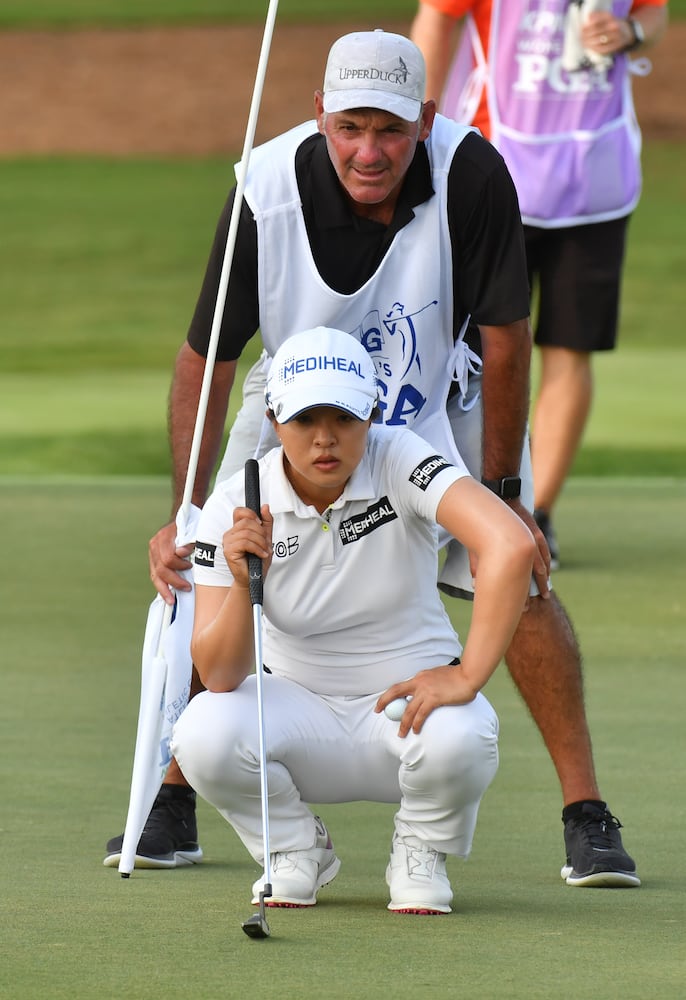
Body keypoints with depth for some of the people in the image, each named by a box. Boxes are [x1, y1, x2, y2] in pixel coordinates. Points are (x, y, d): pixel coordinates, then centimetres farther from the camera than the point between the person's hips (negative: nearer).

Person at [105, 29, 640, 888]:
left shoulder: (472, 175, -33)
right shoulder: (268, 195, -31)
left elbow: (505, 337, -22)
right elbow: (204, 362, -22)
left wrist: (502, 493, -18)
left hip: (442, 393, -1)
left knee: (520, 578, -12)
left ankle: (586, 817, -3)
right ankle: (174, 801, 9)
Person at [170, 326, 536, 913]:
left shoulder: (399, 462, -18)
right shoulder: (235, 507, -12)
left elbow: (512, 545, -33)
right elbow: (218, 676, -18)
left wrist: (468, 677, -37)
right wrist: (242, 585, -36)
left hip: (412, 696, -1)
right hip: (297, 707, 2)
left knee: (457, 739, -36)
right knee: (203, 734, -29)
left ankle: (419, 855, 1)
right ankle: (296, 851, 4)